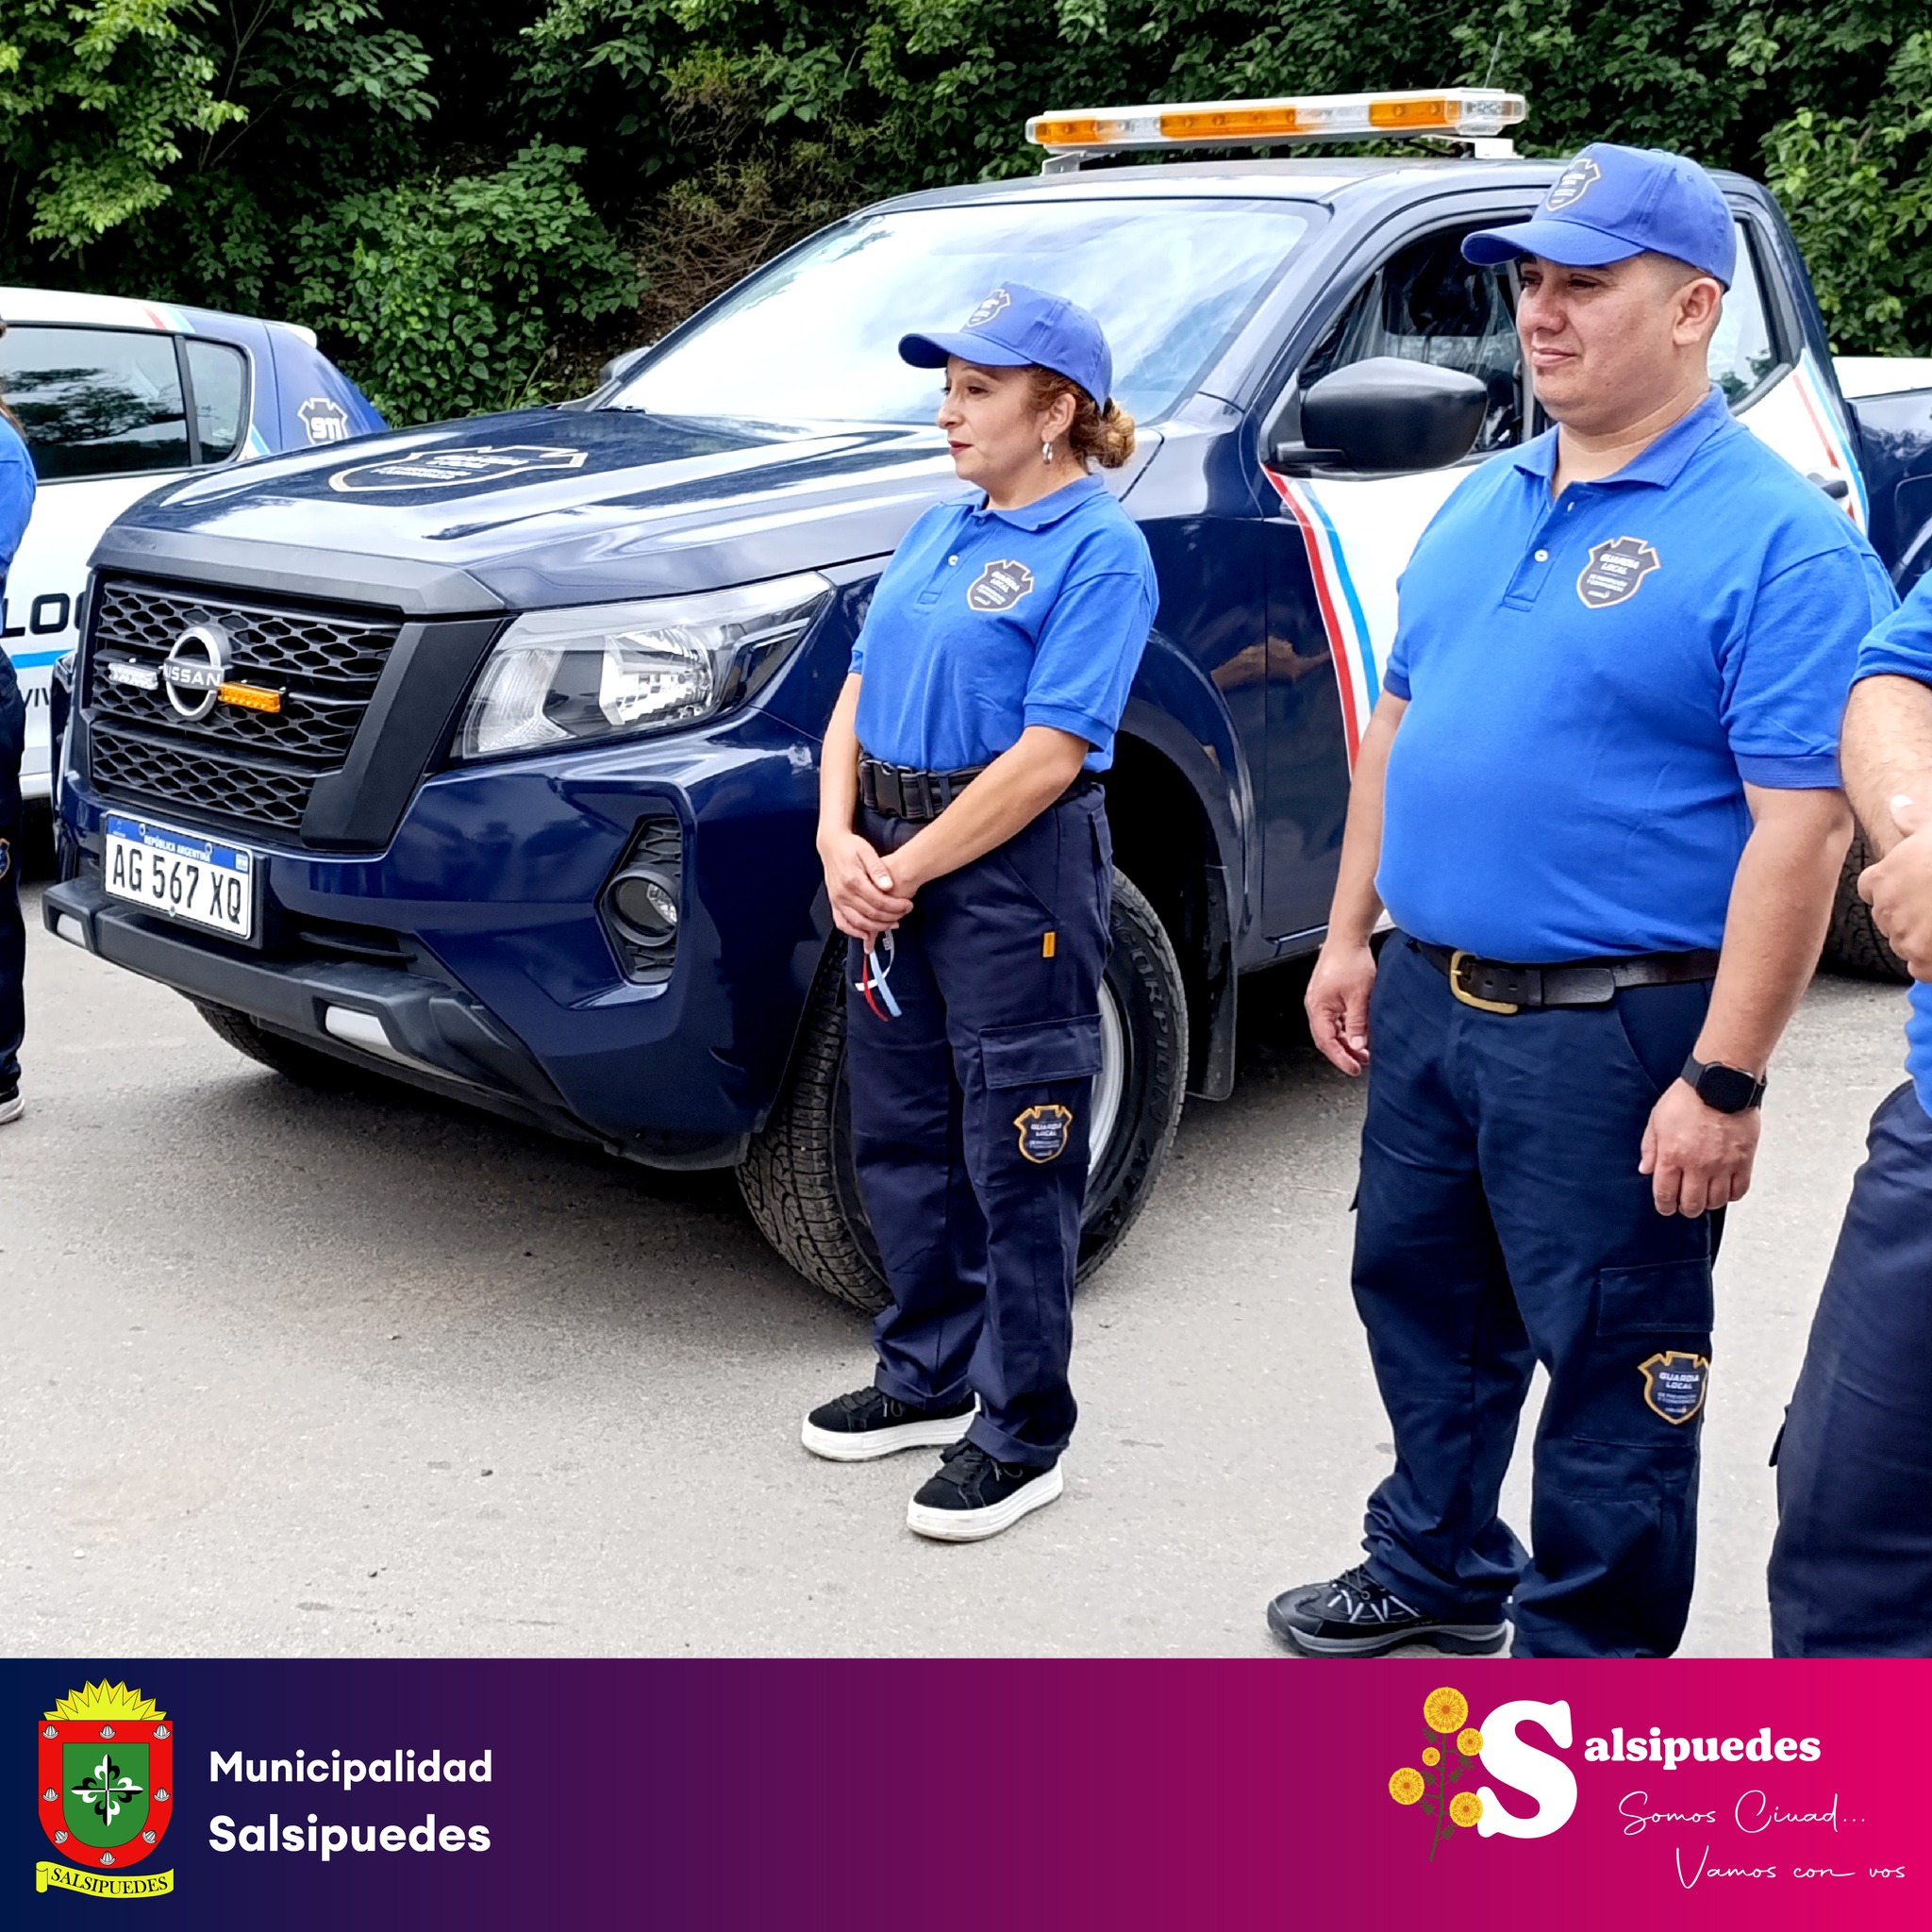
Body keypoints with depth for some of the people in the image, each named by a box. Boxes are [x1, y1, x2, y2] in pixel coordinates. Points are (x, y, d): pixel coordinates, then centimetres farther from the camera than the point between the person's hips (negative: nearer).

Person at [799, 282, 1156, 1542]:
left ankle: (1022, 1436, 13)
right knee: (902, 1136, 16)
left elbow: (1049, 753, -19)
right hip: (896, 869, 8)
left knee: (1018, 1161, 1)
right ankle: (929, 1379, 32)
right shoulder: (943, 528, 14)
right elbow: (862, 691, 12)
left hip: (1018, 873, -8)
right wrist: (840, 839, -4)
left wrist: (907, 870, -17)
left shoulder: (1098, 548, -11)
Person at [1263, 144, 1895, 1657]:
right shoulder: (1486, 503, 10)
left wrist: (1725, 1083, -22)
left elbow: (1800, 829, -19)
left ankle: (1587, 1652, 22)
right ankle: (1436, 1570, 42)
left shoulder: (1775, 538, -14)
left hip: (1615, 1035, -8)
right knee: (1423, 1304, 21)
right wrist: (1352, 936, 14)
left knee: (1612, 1366, 5)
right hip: (1428, 1004, 8)